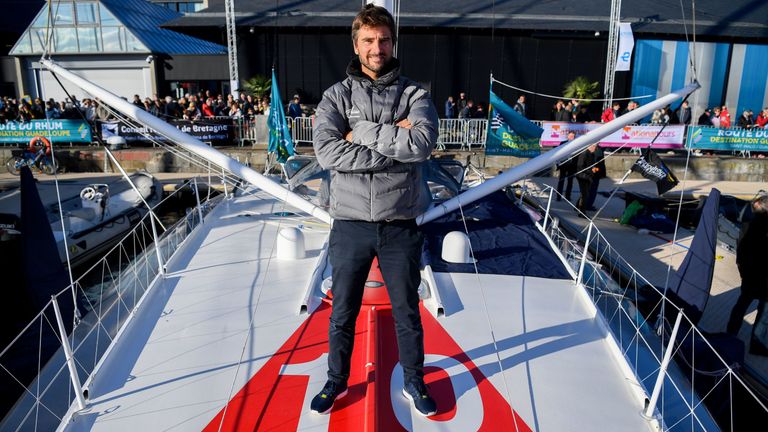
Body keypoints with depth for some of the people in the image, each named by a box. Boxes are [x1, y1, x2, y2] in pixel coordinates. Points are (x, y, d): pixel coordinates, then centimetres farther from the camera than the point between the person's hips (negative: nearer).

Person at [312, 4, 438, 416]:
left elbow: (422, 143, -19)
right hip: (350, 224, 0)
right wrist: (393, 141, -18)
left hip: (401, 226, 0)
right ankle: (337, 379, 39)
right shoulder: (336, 95, 1)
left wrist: (363, 133, -15)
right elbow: (326, 151, -17)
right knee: (342, 313, 16)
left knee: (407, 312, 16)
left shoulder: (414, 94, 1)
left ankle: (414, 381, 38)